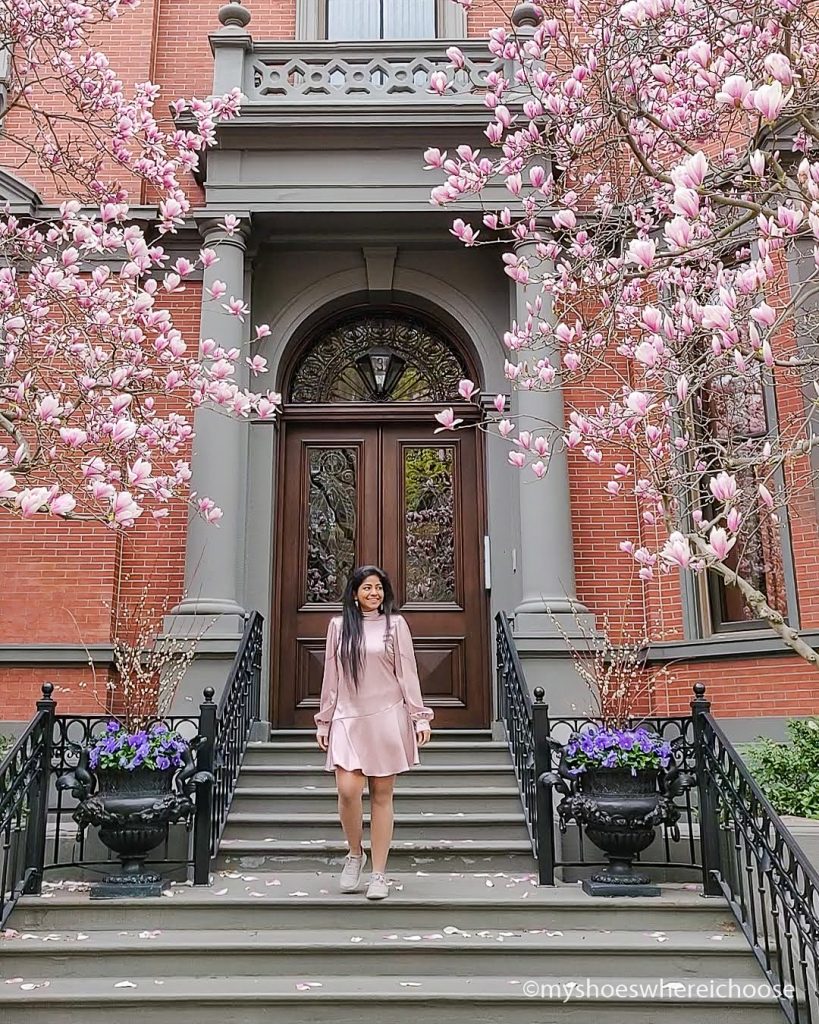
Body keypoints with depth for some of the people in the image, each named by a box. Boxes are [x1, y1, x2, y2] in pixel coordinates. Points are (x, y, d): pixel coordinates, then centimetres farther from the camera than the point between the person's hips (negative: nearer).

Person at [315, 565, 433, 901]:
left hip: (386, 718, -1)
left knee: (382, 795, 3)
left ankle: (379, 873, 14)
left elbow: (407, 674, 3)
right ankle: (355, 853, 16)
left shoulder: (395, 624, 4)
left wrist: (420, 718, -2)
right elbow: (331, 677, 12)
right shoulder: (338, 625, 9)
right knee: (348, 790, -12)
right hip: (348, 718, 1)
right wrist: (323, 721, 11)